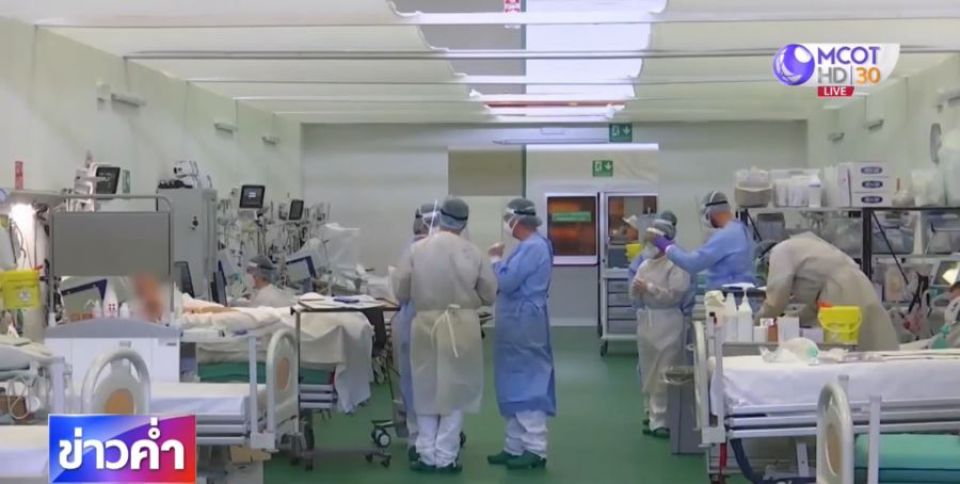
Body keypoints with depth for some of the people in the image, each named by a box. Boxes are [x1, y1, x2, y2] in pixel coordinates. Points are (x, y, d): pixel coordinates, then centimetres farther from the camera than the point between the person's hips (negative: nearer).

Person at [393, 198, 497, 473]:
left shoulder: (417, 249, -7)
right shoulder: (472, 253, -8)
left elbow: (401, 291, 0)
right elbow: (490, 295, 0)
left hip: (426, 325, 1)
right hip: (462, 326, -1)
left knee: (427, 391, 12)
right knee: (455, 391, 9)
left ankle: (428, 456, 14)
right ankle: (446, 457, 10)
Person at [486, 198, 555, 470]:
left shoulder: (533, 247, -18)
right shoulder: (528, 246, 15)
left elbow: (505, 282, -21)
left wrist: (495, 259, -5)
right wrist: (500, 262, 5)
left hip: (524, 324, -10)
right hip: (518, 324, 10)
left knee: (526, 384, -6)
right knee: (515, 385, 13)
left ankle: (536, 450, -2)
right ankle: (516, 446, 19)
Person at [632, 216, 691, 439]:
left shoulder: (677, 264, -9)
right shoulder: (646, 264, 12)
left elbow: (675, 294, -18)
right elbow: (634, 293, 12)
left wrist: (649, 288, -17)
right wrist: (637, 288, -10)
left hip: (667, 322, -7)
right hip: (646, 320, 7)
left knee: (663, 375, -6)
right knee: (648, 372, 14)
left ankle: (660, 420, -3)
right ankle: (652, 413, 25)